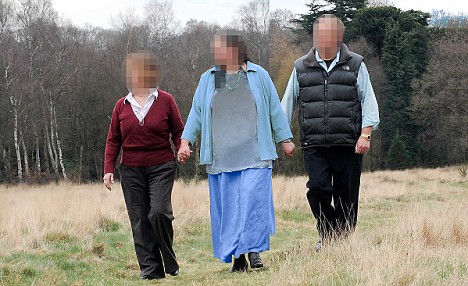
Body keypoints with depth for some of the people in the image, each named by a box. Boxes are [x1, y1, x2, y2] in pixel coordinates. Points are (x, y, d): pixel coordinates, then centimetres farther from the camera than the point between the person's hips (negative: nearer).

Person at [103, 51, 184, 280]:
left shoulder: (165, 100, 3)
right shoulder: (122, 105, 9)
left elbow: (178, 131, 7)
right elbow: (113, 140, 11)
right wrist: (108, 169, 4)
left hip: (161, 167, -3)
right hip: (131, 170, 3)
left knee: (158, 211, -18)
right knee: (139, 219, -2)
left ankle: (169, 260, 3)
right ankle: (150, 268, 2)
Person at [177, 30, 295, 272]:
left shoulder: (258, 75, 6)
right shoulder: (208, 79, 12)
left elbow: (274, 109, 11)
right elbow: (196, 113, 13)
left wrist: (285, 139, 11)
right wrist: (186, 141, 3)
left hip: (254, 154, -2)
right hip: (221, 157, 2)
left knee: (253, 200, -13)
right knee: (226, 205, 0)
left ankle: (254, 250, -3)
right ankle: (237, 257, 7)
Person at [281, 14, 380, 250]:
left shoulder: (355, 65, 8)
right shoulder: (302, 68, 12)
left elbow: (368, 102, 6)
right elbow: (287, 104, 17)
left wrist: (365, 134, -5)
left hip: (348, 144, -1)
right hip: (314, 145, 1)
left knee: (346, 197, 1)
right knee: (318, 187, -14)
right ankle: (327, 234, 5)